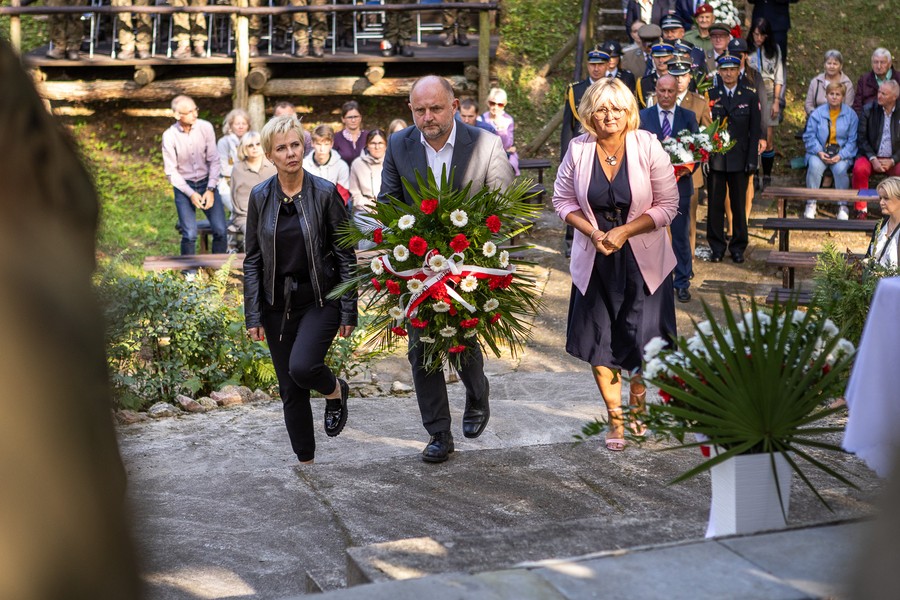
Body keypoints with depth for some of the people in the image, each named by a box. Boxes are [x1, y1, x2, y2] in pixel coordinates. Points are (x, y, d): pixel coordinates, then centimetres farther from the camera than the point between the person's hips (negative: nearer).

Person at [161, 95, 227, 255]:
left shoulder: (206, 127, -7)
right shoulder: (169, 136, -11)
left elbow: (214, 160, -3)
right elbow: (171, 171, -6)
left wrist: (210, 189, -12)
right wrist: (191, 194, -14)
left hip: (207, 182, 2)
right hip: (183, 186, -2)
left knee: (220, 230, -9)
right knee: (190, 234, -13)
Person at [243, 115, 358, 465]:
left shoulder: (325, 193, -7)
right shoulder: (260, 197, 0)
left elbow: (346, 256, -4)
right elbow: (252, 260, 4)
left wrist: (348, 311, -6)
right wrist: (253, 316, -1)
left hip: (320, 300, -3)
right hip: (277, 305, 3)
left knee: (302, 367, -25)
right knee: (290, 391, 7)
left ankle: (336, 390, 10)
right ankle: (306, 463, 23)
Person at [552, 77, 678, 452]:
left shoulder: (648, 147, -9)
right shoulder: (578, 150, -4)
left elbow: (667, 205, -7)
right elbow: (563, 200, 4)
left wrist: (625, 231, -17)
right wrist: (592, 232, -13)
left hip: (642, 260, -1)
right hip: (595, 261, 2)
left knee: (643, 337, -1)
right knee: (598, 340, 5)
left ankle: (638, 398, 30)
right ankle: (615, 418, 22)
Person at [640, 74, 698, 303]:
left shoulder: (688, 117, 3)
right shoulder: (643, 117, 1)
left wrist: (687, 170, -15)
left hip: (680, 183, 0)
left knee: (681, 235, 6)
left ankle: (682, 283, 16)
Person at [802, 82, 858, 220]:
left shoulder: (850, 114, 5)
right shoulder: (817, 113, 5)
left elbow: (852, 140, 2)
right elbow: (809, 136, 4)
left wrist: (840, 156, -14)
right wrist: (819, 152, -13)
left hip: (842, 153, 0)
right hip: (820, 152, 0)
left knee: (840, 169, -32)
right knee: (814, 166, -32)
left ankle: (842, 206, -16)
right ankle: (811, 204, -19)